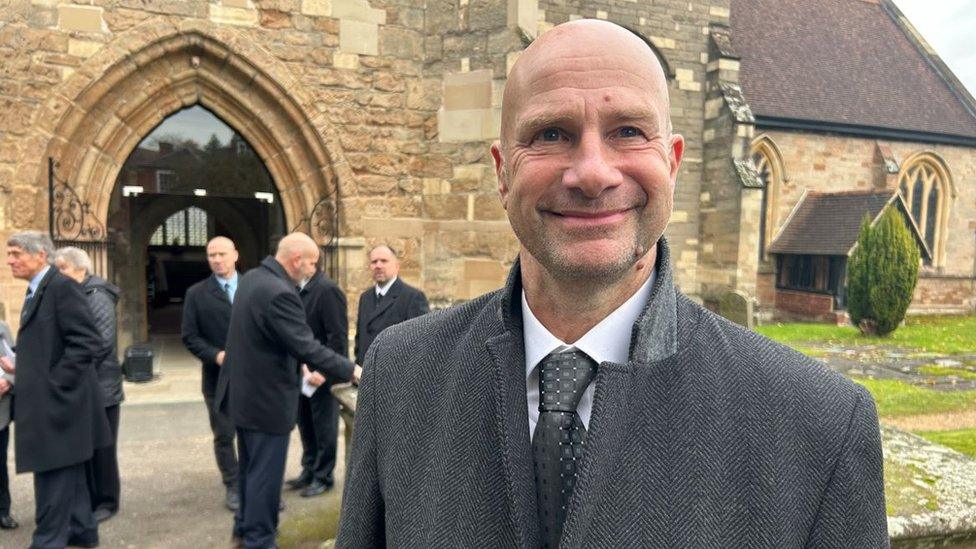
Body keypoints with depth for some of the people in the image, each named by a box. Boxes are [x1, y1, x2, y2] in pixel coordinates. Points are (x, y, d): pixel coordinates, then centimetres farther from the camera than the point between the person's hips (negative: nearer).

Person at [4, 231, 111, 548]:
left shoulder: (63, 287, -16)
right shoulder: (36, 291, 15)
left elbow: (88, 344, -23)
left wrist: (52, 387, -21)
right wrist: (20, 369, 4)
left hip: (57, 403, -10)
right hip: (49, 403, 10)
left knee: (52, 476, -1)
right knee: (66, 474, 19)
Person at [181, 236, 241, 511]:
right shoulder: (196, 293, 1)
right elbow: (189, 336, -2)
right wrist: (216, 355, -17)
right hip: (218, 377, -1)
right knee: (224, 436, 10)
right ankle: (233, 487, 26)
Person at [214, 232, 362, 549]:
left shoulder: (252, 278, 5)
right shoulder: (279, 292, -27)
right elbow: (308, 347, -28)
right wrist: (352, 371, -19)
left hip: (245, 391, 10)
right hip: (267, 398, -10)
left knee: (250, 468, 23)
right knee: (265, 473, 4)